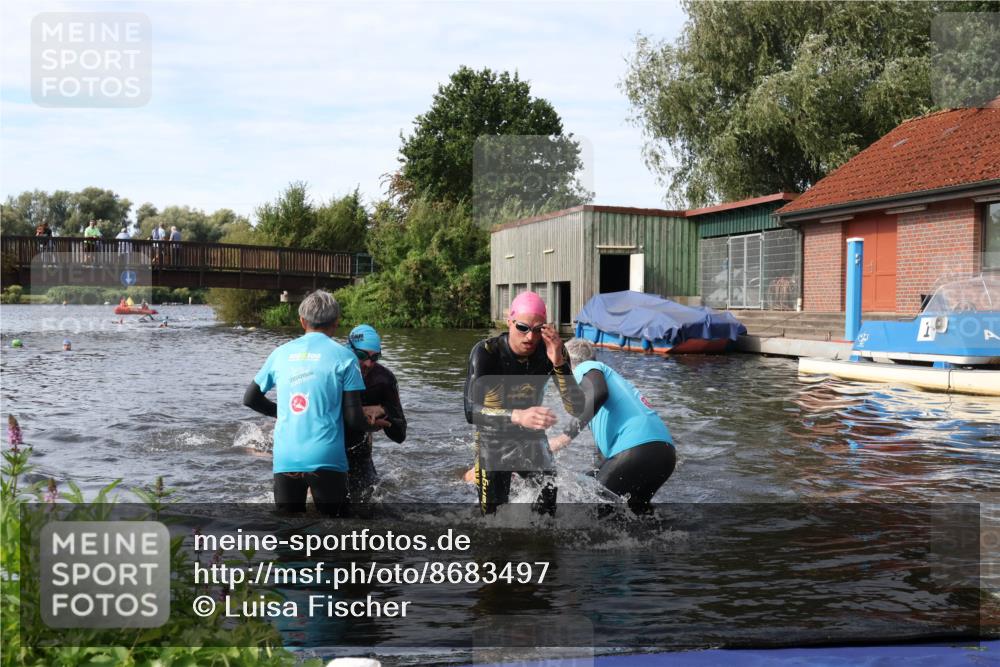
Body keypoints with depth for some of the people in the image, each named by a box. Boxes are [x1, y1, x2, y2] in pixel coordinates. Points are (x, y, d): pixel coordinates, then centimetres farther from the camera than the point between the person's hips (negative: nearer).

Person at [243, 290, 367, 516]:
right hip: (326, 459, -3)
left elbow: (250, 399, 19)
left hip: (285, 459, 3)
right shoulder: (343, 356, -1)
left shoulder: (281, 353, 10)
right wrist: (371, 424, 18)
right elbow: (353, 418, -4)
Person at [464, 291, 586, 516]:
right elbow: (471, 411, -35)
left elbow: (576, 408, -21)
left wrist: (559, 363, -37)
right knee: (493, 512, 2)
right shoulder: (486, 352, -23)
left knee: (558, 493, -17)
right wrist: (518, 416, -52)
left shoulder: (551, 351, -16)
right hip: (493, 441, -2)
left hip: (532, 440, 2)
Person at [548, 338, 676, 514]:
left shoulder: (585, 368, 10)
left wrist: (566, 436, -17)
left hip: (635, 446, -9)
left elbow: (598, 394, -16)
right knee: (636, 511, 24)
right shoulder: (611, 374, 36)